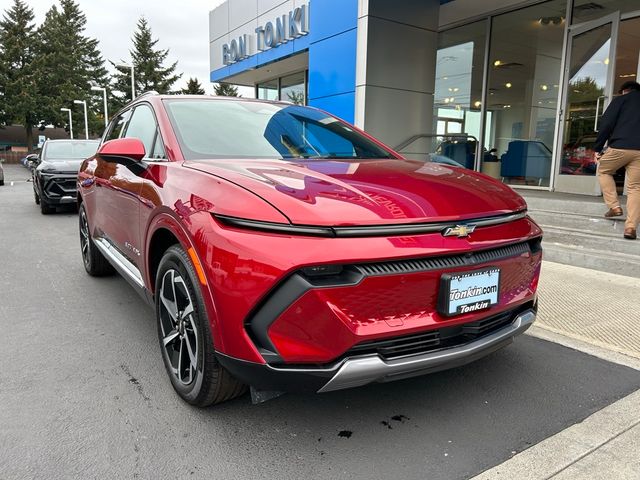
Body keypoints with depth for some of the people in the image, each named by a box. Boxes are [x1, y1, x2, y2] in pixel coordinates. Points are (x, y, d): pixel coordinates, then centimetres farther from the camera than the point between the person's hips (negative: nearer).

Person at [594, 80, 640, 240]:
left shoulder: (621, 99, 13)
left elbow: (607, 123, 0)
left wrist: (598, 148, 3)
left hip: (620, 146, -3)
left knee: (603, 171, 23)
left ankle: (614, 206, 10)